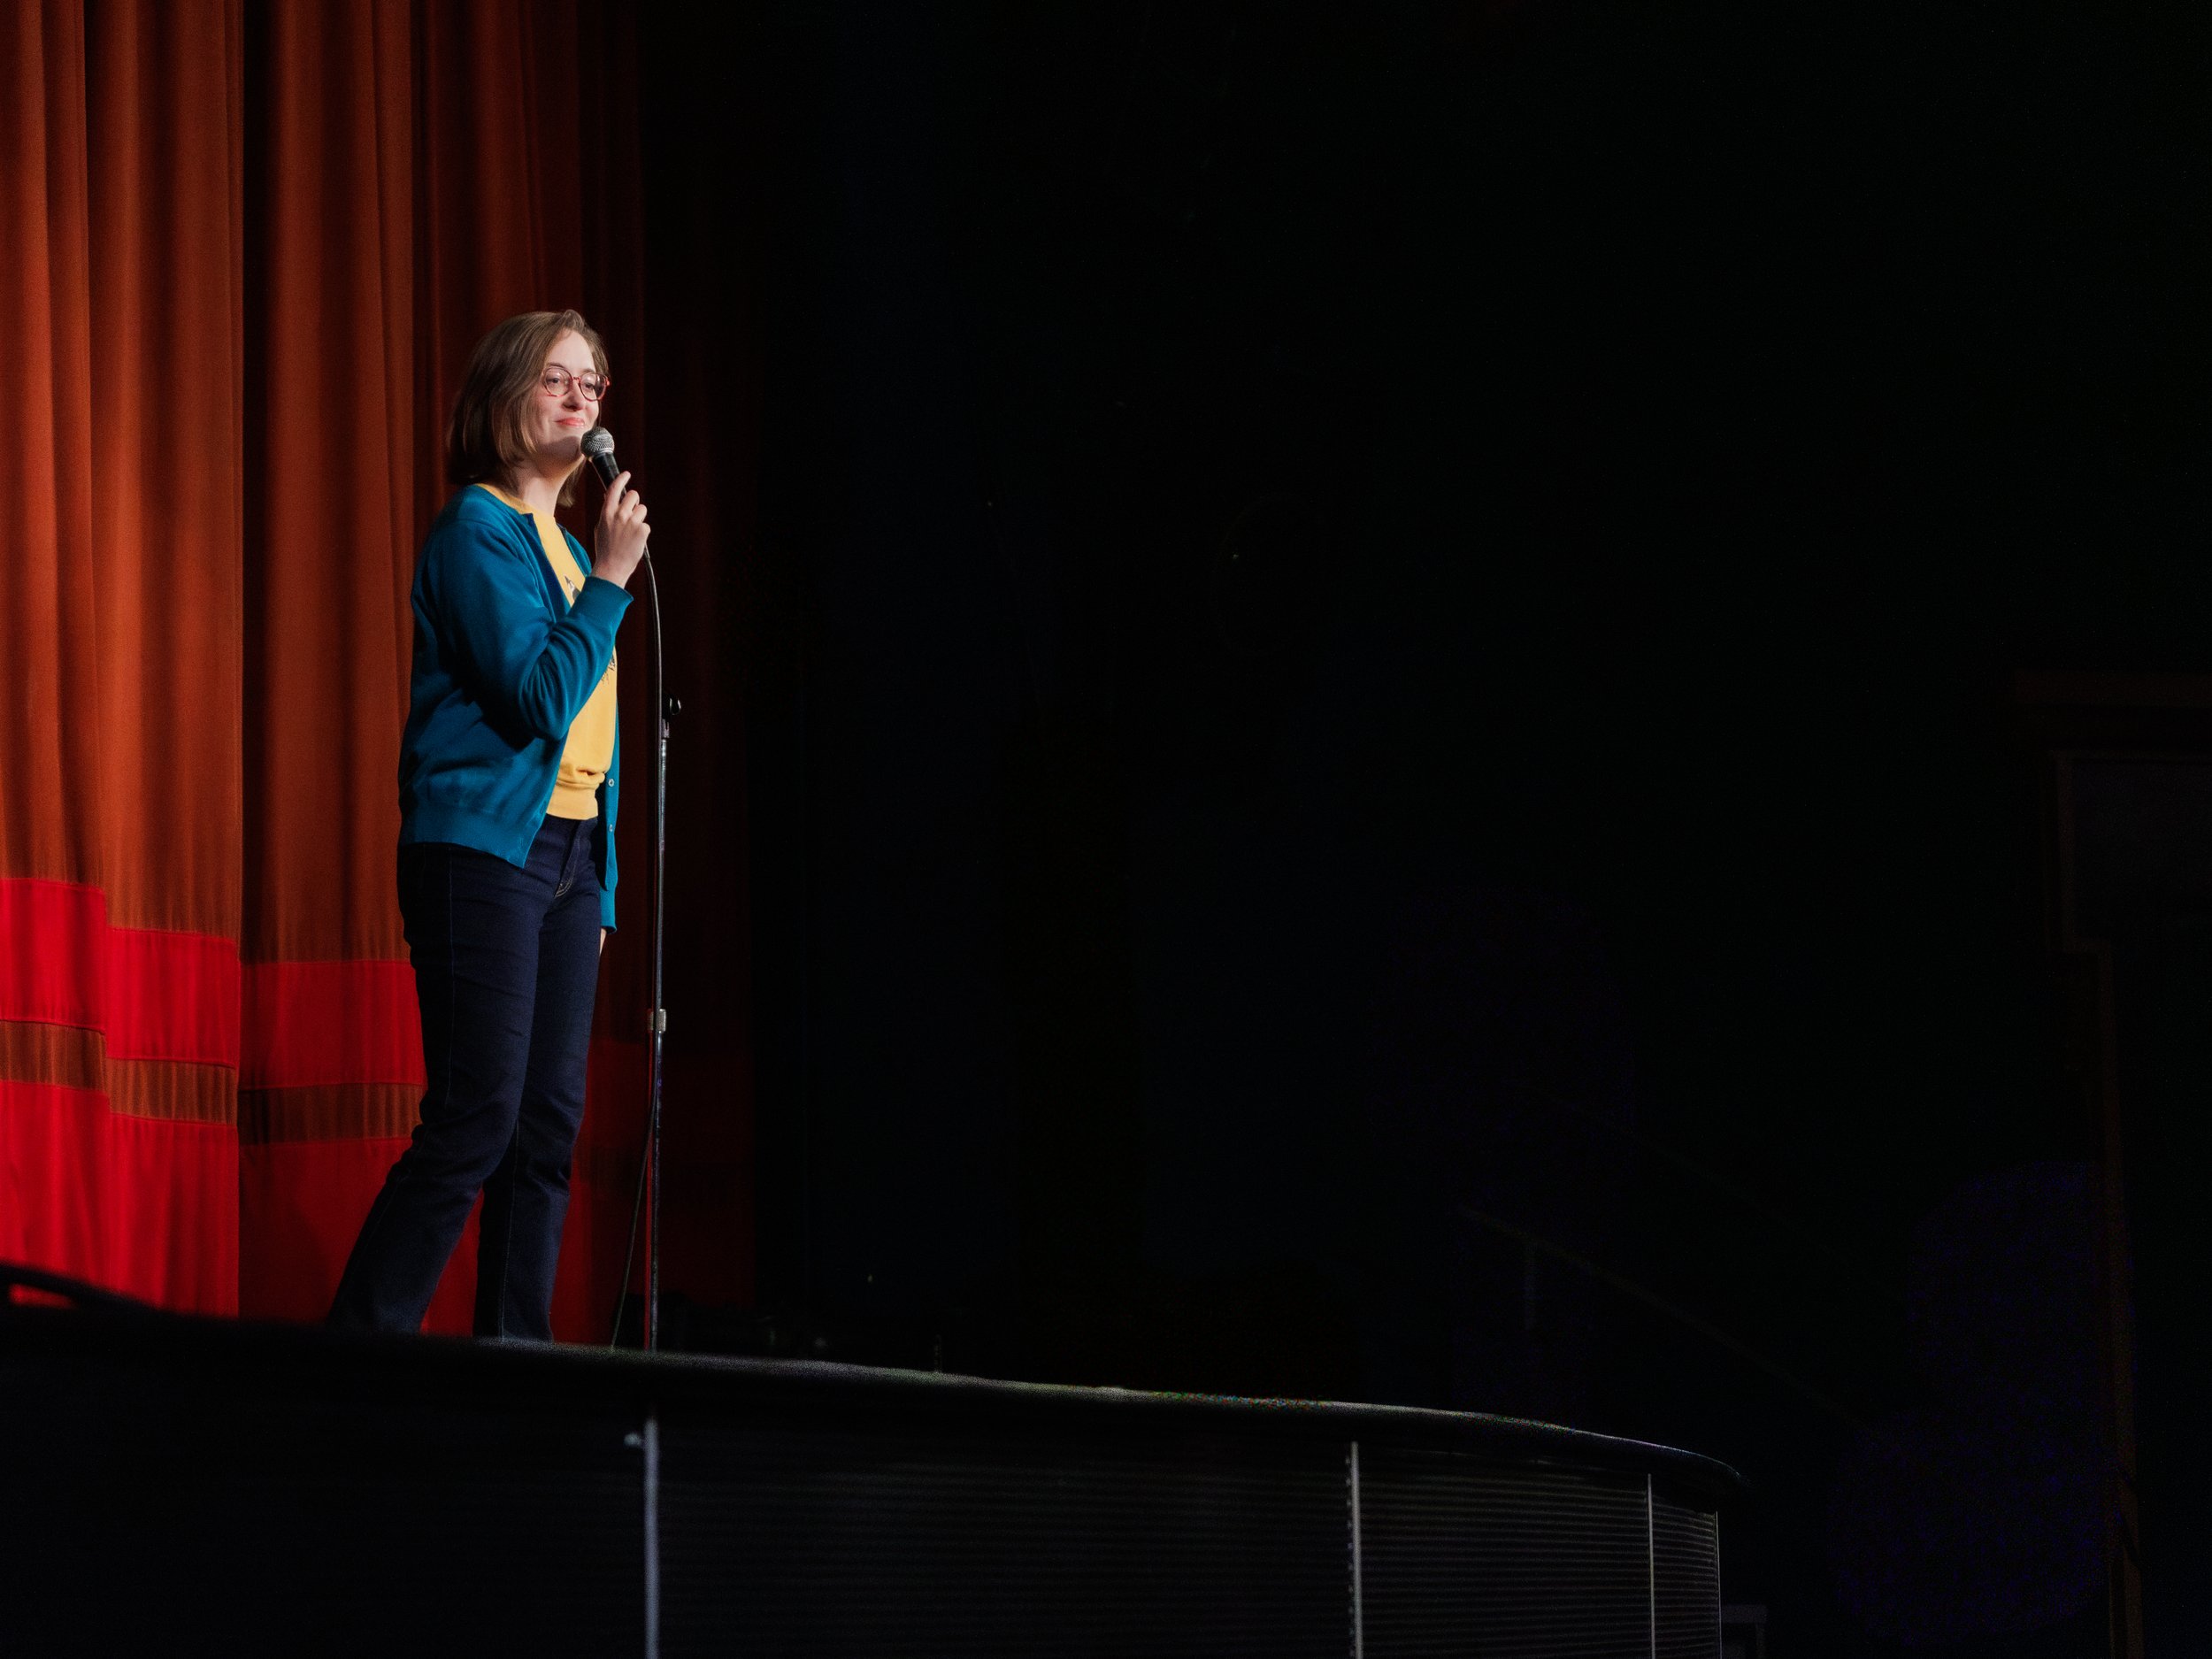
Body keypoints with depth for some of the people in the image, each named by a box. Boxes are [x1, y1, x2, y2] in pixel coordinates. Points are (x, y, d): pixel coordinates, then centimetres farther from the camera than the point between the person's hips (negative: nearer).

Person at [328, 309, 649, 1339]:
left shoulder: (568, 548, 18)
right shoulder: (478, 531, -7)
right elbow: (540, 699, -17)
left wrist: (600, 888, 16)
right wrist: (610, 582, -10)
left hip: (563, 858, 8)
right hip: (481, 851, -8)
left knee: (548, 1128, 4)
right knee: (475, 1123, -14)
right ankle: (354, 1365, -12)